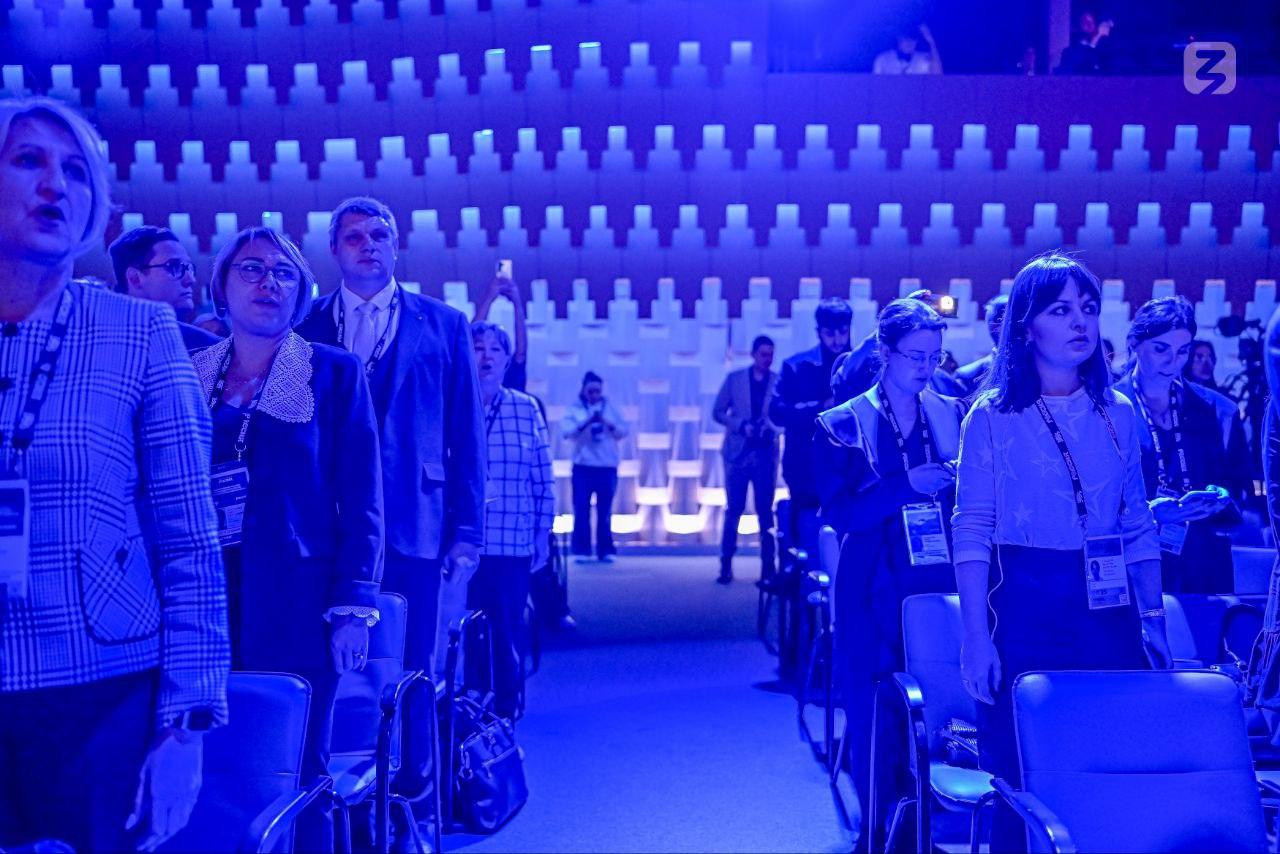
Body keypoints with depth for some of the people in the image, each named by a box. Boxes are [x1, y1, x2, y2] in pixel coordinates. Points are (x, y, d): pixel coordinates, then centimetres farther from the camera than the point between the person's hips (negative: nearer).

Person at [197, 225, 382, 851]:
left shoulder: (334, 372, 3)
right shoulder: (189, 372, 11)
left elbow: (361, 499, -1)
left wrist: (355, 606, -8)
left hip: (295, 599, -2)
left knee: (294, 770, 2)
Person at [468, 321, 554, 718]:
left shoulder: (527, 409, 6)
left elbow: (544, 483, 8)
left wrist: (542, 537, 6)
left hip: (513, 548, 1)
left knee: (508, 637, 5)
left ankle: (505, 715, 18)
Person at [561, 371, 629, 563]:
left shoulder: (610, 408, 10)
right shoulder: (575, 409, 4)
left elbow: (624, 430, 4)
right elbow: (566, 431, -9)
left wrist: (609, 424, -14)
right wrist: (586, 423, -22)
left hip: (608, 466, 1)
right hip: (583, 466, -1)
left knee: (605, 511, 3)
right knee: (581, 510, -3)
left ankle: (605, 550, 9)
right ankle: (581, 550, 2)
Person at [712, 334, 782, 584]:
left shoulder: (779, 382, 3)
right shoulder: (734, 379, 6)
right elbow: (718, 412, 6)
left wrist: (773, 428, -20)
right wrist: (742, 425, -9)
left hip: (766, 453, 0)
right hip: (738, 452, 0)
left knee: (765, 512, 2)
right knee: (734, 510, 2)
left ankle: (768, 567, 6)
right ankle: (726, 565, 8)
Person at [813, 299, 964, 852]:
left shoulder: (954, 415, 10)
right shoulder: (841, 426, 1)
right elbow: (839, 512, -8)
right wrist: (908, 485, -20)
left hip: (943, 588, 3)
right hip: (876, 596, -2)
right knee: (875, 715, 0)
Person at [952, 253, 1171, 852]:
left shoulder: (1118, 413, 8)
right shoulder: (992, 415, -3)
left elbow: (1140, 528, 10)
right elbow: (970, 532, -6)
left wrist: (1153, 619, 4)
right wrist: (976, 635, -13)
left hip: (1107, 608, 3)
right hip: (1021, 607, -3)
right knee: (1019, 782, 3)